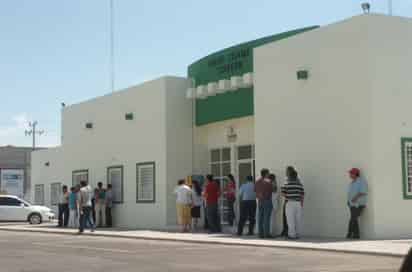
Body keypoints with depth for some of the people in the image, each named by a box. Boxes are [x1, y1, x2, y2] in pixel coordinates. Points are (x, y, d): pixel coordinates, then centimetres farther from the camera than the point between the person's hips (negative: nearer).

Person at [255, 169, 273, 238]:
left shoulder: (257, 181, 7)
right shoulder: (268, 181, -13)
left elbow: (255, 190, 16)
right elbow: (272, 190, -6)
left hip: (260, 201, 7)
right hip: (267, 200, -7)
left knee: (261, 218, 7)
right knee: (267, 218, -6)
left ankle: (261, 233, 8)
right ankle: (267, 233, -7)